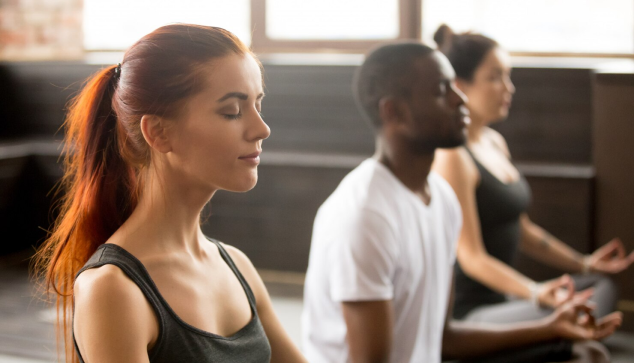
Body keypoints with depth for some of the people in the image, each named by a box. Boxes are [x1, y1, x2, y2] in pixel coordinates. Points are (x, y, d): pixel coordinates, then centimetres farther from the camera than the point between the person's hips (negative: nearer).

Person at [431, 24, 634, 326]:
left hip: (497, 297, 10)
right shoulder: (451, 157, -17)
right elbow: (472, 258, -20)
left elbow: (521, 230, 20)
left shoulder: (495, 143, 13)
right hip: (466, 310, -10)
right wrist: (535, 293, -33)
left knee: (602, 287, 7)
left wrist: (584, 264, 17)